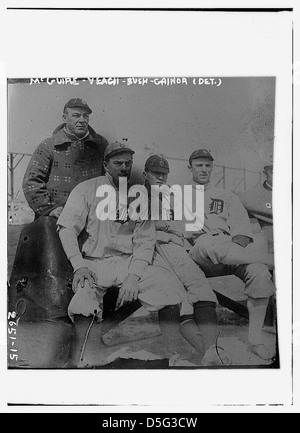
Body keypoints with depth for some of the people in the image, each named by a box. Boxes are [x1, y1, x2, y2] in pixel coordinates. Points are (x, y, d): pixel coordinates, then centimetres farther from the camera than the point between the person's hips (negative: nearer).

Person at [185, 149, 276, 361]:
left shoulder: (228, 196, 26)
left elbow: (243, 231, 12)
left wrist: (232, 250, -10)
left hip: (230, 253, 2)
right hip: (196, 254, -2)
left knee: (258, 270, -29)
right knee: (209, 242, -38)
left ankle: (256, 339, -21)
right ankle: (274, 260, -26)